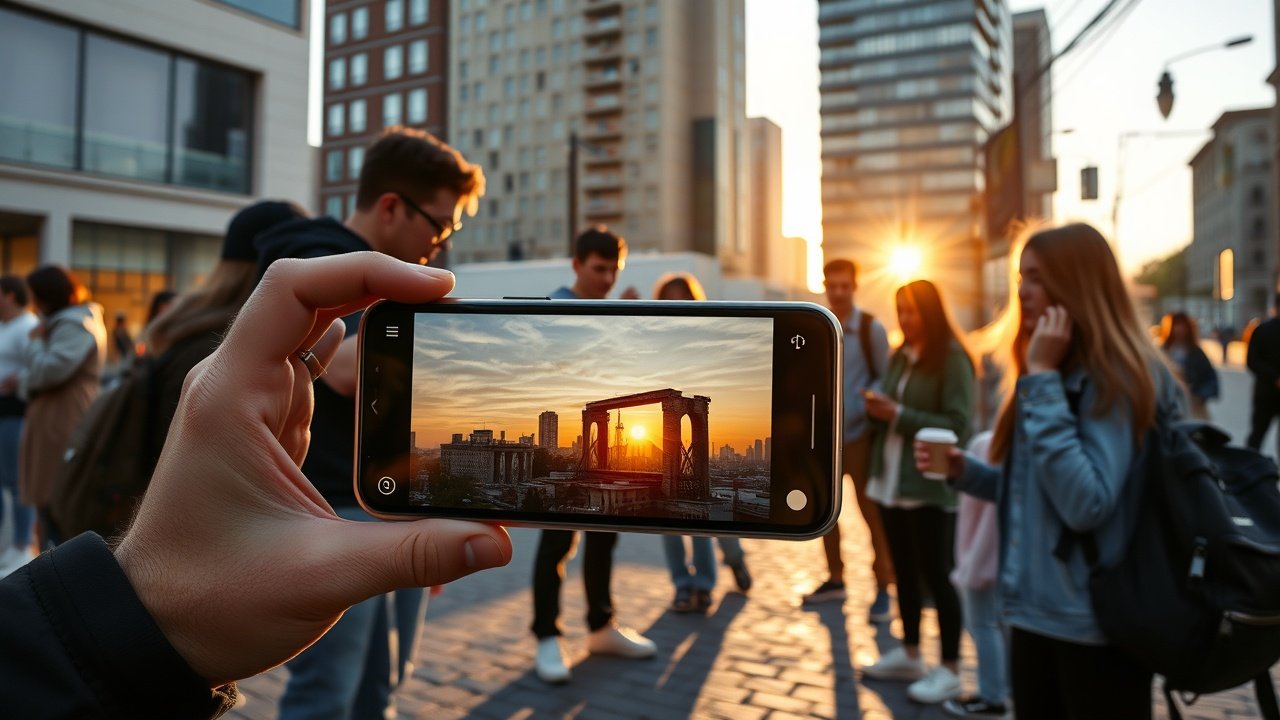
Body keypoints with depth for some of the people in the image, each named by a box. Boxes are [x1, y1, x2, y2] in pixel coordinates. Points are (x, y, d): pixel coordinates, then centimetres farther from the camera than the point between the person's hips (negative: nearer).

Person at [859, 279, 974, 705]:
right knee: (904, 571, 15)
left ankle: (950, 670, 14)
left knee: (937, 576, 2)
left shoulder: (952, 358, -11)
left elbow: (957, 425, -16)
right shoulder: (899, 357, 12)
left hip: (930, 487, -7)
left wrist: (898, 415, -19)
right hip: (890, 480, 7)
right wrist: (877, 410, -4)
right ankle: (910, 654, 29)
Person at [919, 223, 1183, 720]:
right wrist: (964, 471, -3)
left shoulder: (1119, 377, -17)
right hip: (1035, 612, 8)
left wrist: (1044, 379, -24)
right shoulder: (1055, 372, 10)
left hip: (1097, 627, -8)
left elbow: (1086, 504, -27)